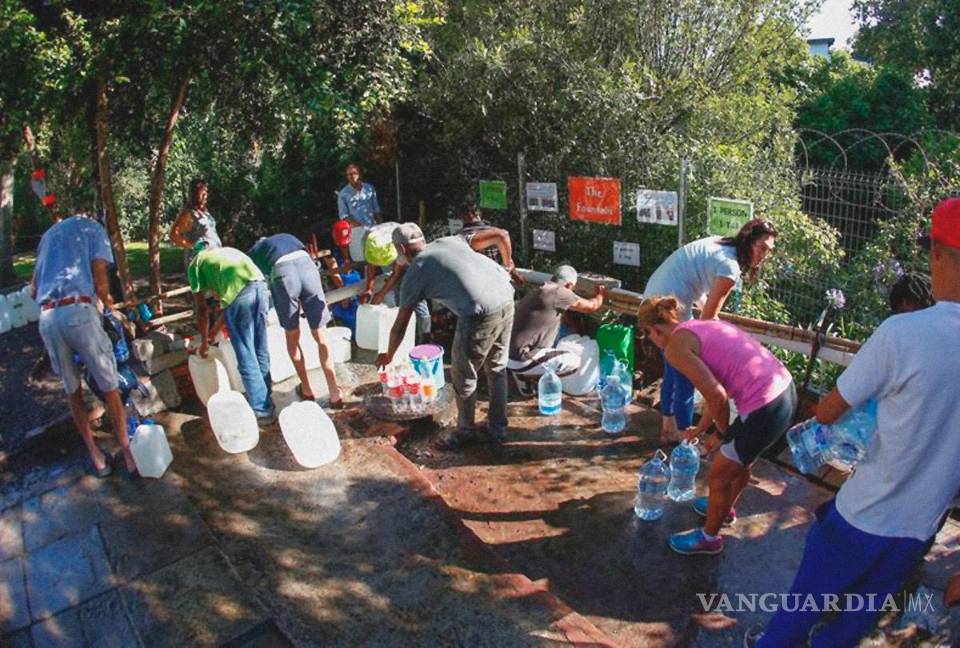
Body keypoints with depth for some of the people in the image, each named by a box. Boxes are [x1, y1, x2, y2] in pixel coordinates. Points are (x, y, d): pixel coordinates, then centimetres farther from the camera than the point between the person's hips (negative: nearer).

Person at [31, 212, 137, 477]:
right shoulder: (93, 228, 9)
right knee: (110, 389, 4)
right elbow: (100, 283, -2)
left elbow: (33, 291, 24)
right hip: (79, 312, -5)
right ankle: (127, 454, 10)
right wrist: (107, 303, 17)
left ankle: (95, 455, 21)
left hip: (46, 318, 5)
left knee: (72, 391, 15)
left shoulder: (49, 234, 26)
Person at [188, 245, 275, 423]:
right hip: (260, 284, 6)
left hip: (238, 292, -6)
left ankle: (262, 411, 10)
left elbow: (202, 309, 19)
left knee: (246, 357, 5)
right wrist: (215, 330, 47)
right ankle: (265, 401, 28)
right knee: (261, 352, 17)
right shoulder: (223, 252, 38)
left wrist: (204, 341, 31)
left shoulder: (194, 265, 22)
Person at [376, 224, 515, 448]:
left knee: (463, 377, 15)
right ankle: (498, 428, 37)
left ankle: (465, 431, 33)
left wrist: (388, 356, 34)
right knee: (497, 368, 23)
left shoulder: (414, 273, 9)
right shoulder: (451, 241, 21)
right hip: (507, 299, 7)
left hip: (480, 314, -6)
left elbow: (400, 326, 18)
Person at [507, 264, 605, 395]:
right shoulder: (559, 293, -11)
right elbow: (592, 307, 3)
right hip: (520, 360, -9)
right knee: (574, 362, -3)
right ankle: (526, 375, 0)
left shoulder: (536, 292, 16)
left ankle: (523, 372, 12)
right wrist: (600, 294, 25)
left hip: (508, 355, 9)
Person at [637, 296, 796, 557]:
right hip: (784, 390, 8)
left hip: (764, 408, -8)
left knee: (718, 477, 15)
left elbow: (717, 396, -17)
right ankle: (724, 508, 58)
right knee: (740, 461, 33)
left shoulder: (675, 346, -10)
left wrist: (722, 433, 2)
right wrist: (701, 428, 38)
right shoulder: (701, 326, 17)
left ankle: (709, 538, 37)